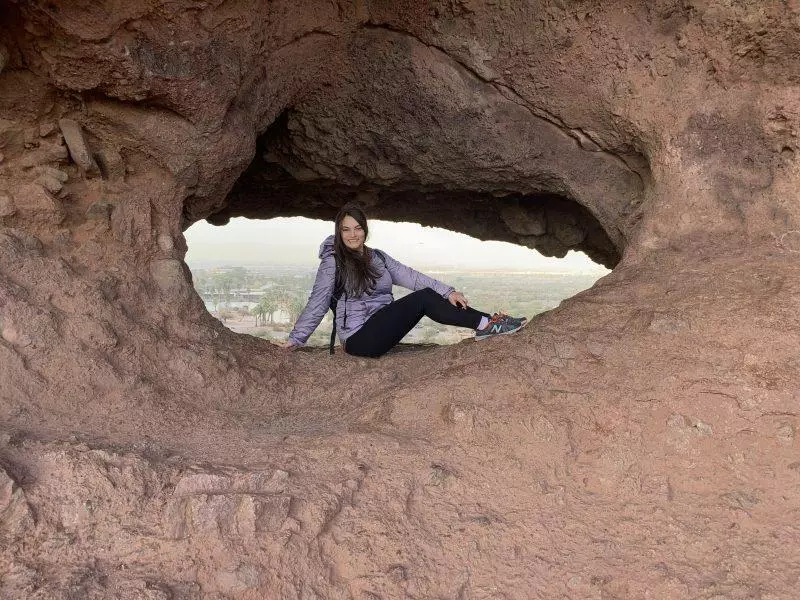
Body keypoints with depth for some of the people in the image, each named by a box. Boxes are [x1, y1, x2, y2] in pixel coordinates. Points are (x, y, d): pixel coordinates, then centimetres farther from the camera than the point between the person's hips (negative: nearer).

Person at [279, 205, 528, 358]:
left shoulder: (378, 257, 12)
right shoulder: (332, 261, -5)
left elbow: (409, 276, 3)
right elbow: (317, 303, -8)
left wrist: (447, 291, -7)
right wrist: (296, 339, -14)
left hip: (381, 328, 6)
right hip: (358, 338, -6)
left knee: (427, 294, -14)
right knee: (422, 299, -20)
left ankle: (484, 323, -14)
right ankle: (487, 323, -18)